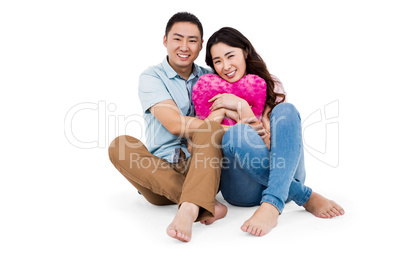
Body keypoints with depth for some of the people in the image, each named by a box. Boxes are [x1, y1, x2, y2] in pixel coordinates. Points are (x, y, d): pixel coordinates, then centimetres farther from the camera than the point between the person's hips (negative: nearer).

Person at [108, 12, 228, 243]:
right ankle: (207, 206, -37)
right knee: (120, 145, -27)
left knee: (210, 129, -26)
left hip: (202, 170, 1)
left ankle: (189, 209, -48)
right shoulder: (152, 77, 2)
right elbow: (174, 124, -14)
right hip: (161, 171, -1)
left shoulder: (209, 78, 14)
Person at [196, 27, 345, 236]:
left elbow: (266, 138, -3)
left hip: (284, 178, 1)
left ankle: (271, 205, -42)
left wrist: (241, 106, -14)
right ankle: (306, 198, -23)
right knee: (236, 133, -32)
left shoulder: (270, 85, 10)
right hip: (243, 188, -1)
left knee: (286, 110, -25)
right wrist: (221, 112, -11)